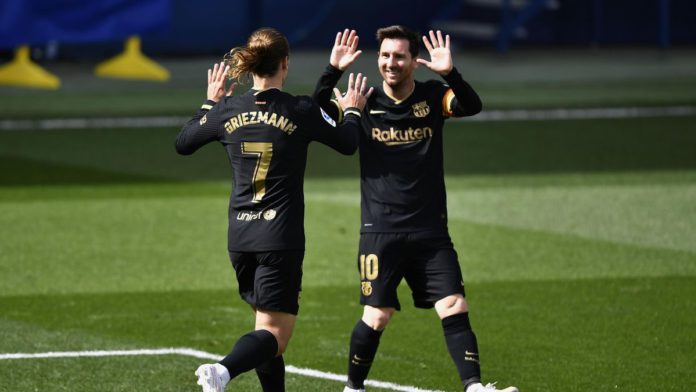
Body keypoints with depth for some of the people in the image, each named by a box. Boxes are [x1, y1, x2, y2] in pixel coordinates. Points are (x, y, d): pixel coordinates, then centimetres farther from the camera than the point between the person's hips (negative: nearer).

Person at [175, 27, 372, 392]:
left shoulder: (228, 110, 0)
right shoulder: (301, 111, -8)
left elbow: (183, 143, 17)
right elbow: (347, 143, 9)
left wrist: (210, 103, 29)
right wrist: (352, 111, 30)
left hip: (239, 238, 5)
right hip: (281, 239, -5)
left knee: (267, 323, 20)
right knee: (275, 332, -7)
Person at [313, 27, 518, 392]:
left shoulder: (432, 96, 2)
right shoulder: (365, 102, 1)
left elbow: (472, 106, -16)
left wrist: (450, 74, -34)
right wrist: (333, 71, -25)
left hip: (430, 231, 1)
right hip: (380, 231, -1)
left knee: (455, 307, -9)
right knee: (376, 316, -2)